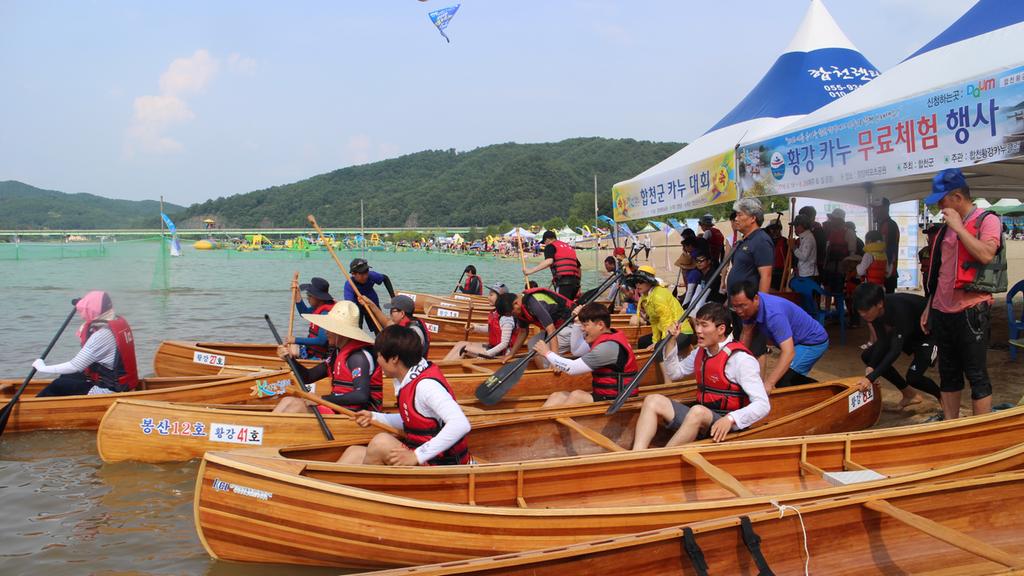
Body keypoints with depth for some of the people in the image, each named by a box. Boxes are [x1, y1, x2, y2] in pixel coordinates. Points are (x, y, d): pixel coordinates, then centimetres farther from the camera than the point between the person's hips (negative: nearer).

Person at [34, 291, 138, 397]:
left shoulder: (102, 335, -23)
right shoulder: (119, 321, 2)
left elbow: (75, 366, -18)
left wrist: (42, 367, -6)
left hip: (108, 390, -9)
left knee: (58, 387, 1)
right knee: (65, 378, 20)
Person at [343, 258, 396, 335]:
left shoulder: (371, 275, -29)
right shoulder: (349, 285, -37)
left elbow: (385, 278, -6)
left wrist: (393, 297, -11)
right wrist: (361, 304, -70)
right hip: (356, 306, -3)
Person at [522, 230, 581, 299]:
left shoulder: (550, 246, 7)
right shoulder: (569, 247, 29)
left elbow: (549, 261, -14)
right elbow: (578, 267, 27)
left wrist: (531, 270, -18)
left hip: (562, 281, -7)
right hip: (575, 281, 7)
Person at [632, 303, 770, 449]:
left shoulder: (741, 359, -14)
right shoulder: (701, 352, 11)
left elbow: (763, 405, -21)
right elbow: (674, 373, 26)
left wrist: (730, 419, -36)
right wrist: (671, 342, 11)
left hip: (724, 428, -8)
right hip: (700, 419, 8)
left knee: (698, 411, -37)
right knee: (653, 401, -8)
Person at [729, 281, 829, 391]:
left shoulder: (774, 313, -39)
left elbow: (788, 352, -46)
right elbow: (746, 333, 0)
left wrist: (768, 384, -55)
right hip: (799, 341, 9)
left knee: (782, 379, -27)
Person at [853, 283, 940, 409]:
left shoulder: (898, 309, -40)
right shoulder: (875, 311, -19)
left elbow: (895, 350, -42)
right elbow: (882, 342, -14)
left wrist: (872, 377, -47)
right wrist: (871, 367, -29)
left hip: (929, 332, -8)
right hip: (906, 332, 8)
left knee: (913, 377, -23)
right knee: (868, 356, -4)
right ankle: (910, 394, 10)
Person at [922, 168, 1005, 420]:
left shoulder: (987, 220, -6)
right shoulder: (947, 227, 15)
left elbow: (986, 255, -25)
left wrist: (958, 227, -18)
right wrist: (929, 307, 17)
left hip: (971, 311, -7)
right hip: (943, 311, 7)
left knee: (976, 375, -2)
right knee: (948, 374, 12)